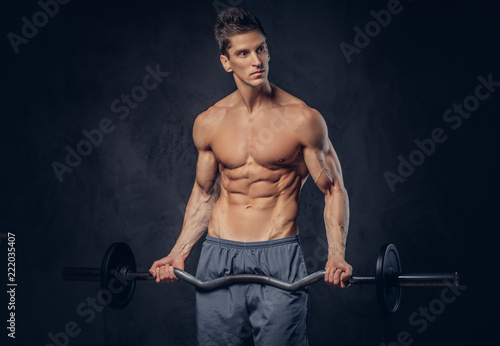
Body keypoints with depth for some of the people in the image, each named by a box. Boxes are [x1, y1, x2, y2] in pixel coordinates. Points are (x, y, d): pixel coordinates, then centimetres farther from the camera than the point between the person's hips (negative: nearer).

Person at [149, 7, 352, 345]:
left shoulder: (302, 119, -5)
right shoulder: (208, 123, 5)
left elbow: (333, 190, 1)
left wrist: (337, 255, -12)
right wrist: (179, 253, 12)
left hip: (279, 257, -3)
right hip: (218, 257, 3)